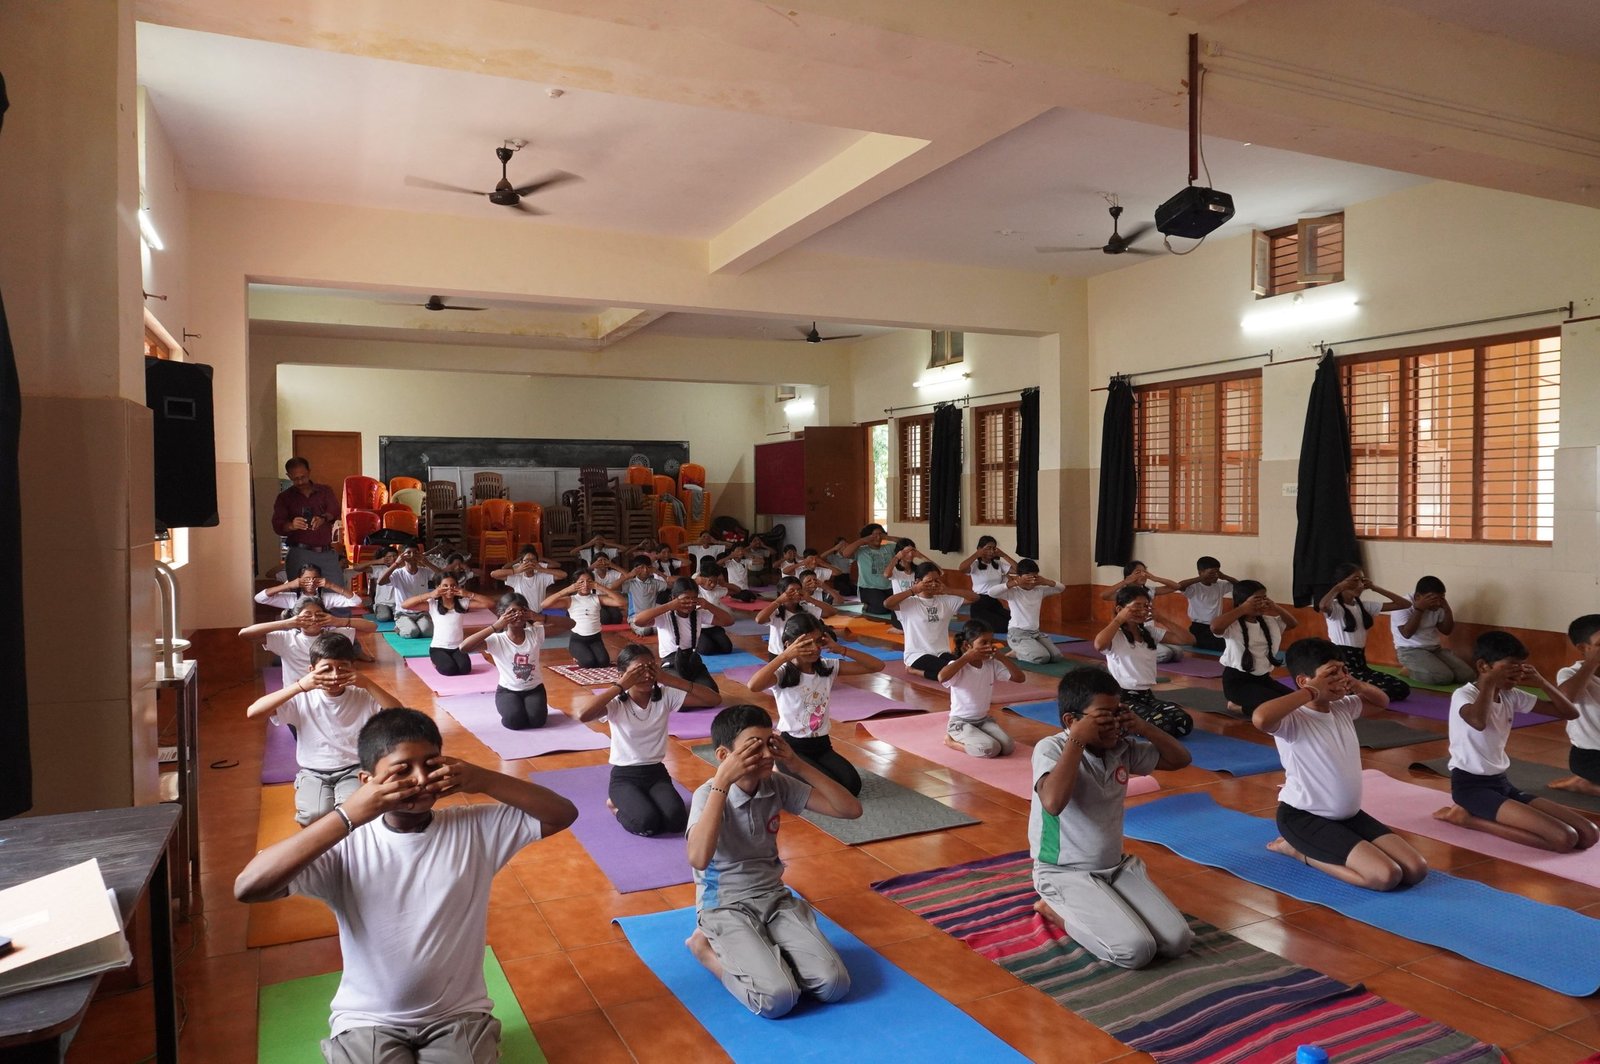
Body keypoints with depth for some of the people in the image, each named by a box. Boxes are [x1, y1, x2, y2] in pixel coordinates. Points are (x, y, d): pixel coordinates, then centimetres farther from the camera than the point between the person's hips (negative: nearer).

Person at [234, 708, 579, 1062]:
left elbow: (563, 814, -9)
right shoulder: (347, 844, -13)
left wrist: (483, 780, -19)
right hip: (368, 1021, -1)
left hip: (458, 1015, 1)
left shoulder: (474, 827, -7)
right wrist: (346, 817, -29)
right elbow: (247, 888, -24)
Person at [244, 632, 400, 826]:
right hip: (313, 772, 1)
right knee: (315, 815, -28)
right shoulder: (302, 698, -8)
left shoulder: (362, 697, -7)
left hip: (353, 770, -1)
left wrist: (367, 684, -24)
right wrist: (299, 686, -25)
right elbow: (252, 712, -18)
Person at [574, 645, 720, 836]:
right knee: (648, 823, -28)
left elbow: (714, 699, -13)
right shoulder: (616, 703, -13)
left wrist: (669, 679, -18)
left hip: (657, 773, 3)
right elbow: (583, 714, -34)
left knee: (676, 821, -23)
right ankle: (619, 804, 7)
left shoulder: (665, 695, -6)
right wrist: (620, 686, -28)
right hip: (624, 776, -3)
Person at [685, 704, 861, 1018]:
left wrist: (796, 764, -15)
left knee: (834, 984, -15)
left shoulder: (778, 785, -5)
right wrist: (722, 780, -35)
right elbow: (698, 859, -38)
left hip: (775, 898, 5)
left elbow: (851, 809, -7)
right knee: (778, 998, -25)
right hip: (726, 908, -4)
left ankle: (762, 951, 10)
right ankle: (706, 947, 2)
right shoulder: (709, 794, -18)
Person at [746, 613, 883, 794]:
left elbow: (877, 665, -3)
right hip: (791, 746, -5)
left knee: (852, 785, -15)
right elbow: (753, 686, -38)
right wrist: (785, 656, -33)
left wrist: (840, 649, -12)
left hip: (821, 744, 5)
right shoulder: (783, 673, -15)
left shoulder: (828, 668, -1)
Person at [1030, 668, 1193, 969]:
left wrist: (1143, 728, -7)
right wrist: (1077, 740, -33)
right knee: (1136, 951, -21)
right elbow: (1053, 803, -39)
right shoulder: (1050, 748, -20)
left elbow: (1180, 759, 10)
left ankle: (1106, 909, 13)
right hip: (1065, 873, -6)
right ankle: (1056, 909, 2)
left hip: (1117, 866, 6)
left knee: (1178, 941, -8)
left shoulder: (1123, 747, -1)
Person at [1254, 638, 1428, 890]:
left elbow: (1382, 701, 26)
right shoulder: (1293, 720, -21)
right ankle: (1299, 851, -1)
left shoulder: (1343, 708, 4)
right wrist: (1312, 692, -32)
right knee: (1386, 876, -21)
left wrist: (1356, 685, 1)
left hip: (1348, 813, 9)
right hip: (1303, 816, -8)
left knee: (1416, 870, -2)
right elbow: (1260, 718, -46)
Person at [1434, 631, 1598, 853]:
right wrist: (1489, 682, -24)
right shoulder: (1464, 695, -13)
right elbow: (1478, 722, -38)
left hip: (1501, 783, 9)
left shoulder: (1511, 696, 10)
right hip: (1471, 785, -9)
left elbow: (1571, 713, 13)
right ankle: (1467, 815, -7)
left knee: (1588, 834, -6)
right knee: (1563, 838, -22)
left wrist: (1541, 682, 1)